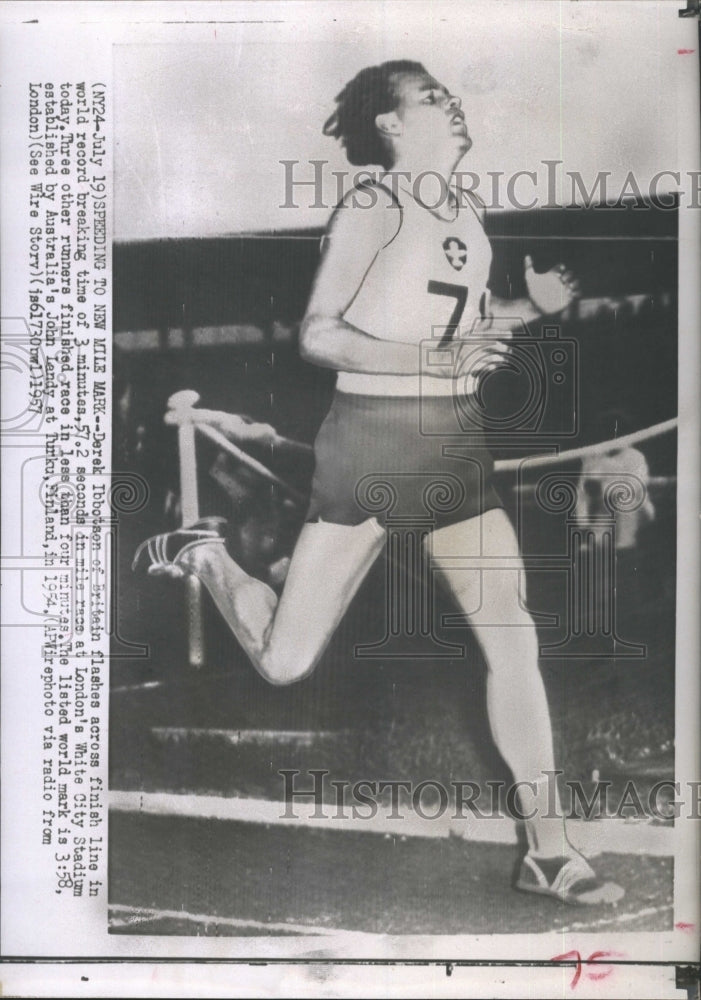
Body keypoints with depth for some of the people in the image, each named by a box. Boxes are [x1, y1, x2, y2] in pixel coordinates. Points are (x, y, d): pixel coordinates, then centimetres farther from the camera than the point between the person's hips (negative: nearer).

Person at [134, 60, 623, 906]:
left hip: (451, 438, 6)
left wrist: (532, 307, 9)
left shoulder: (467, 212, 13)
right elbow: (317, 335, -14)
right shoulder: (373, 208, -9)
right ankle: (202, 555, 31)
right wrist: (429, 358, -23)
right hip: (369, 435, -6)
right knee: (284, 662, 1)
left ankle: (547, 848, 8)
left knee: (514, 635, -3)